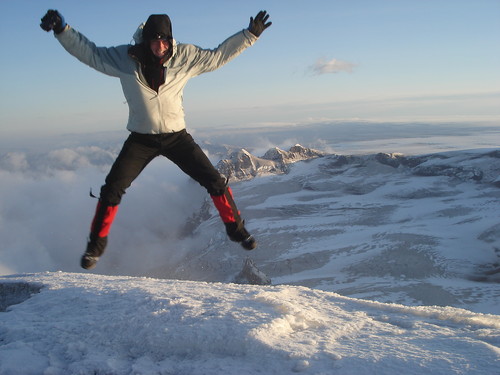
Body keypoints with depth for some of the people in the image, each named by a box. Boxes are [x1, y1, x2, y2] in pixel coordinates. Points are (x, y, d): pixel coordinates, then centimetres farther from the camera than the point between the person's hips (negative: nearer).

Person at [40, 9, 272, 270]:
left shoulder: (185, 57, -9)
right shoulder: (125, 58, -11)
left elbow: (217, 56, 1)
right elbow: (88, 52, -4)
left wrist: (250, 34, -2)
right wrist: (62, 30, -16)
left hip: (176, 136, 1)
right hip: (141, 139, 0)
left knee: (214, 181, -3)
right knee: (112, 189, -8)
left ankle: (235, 229, 19)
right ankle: (96, 245, 13)